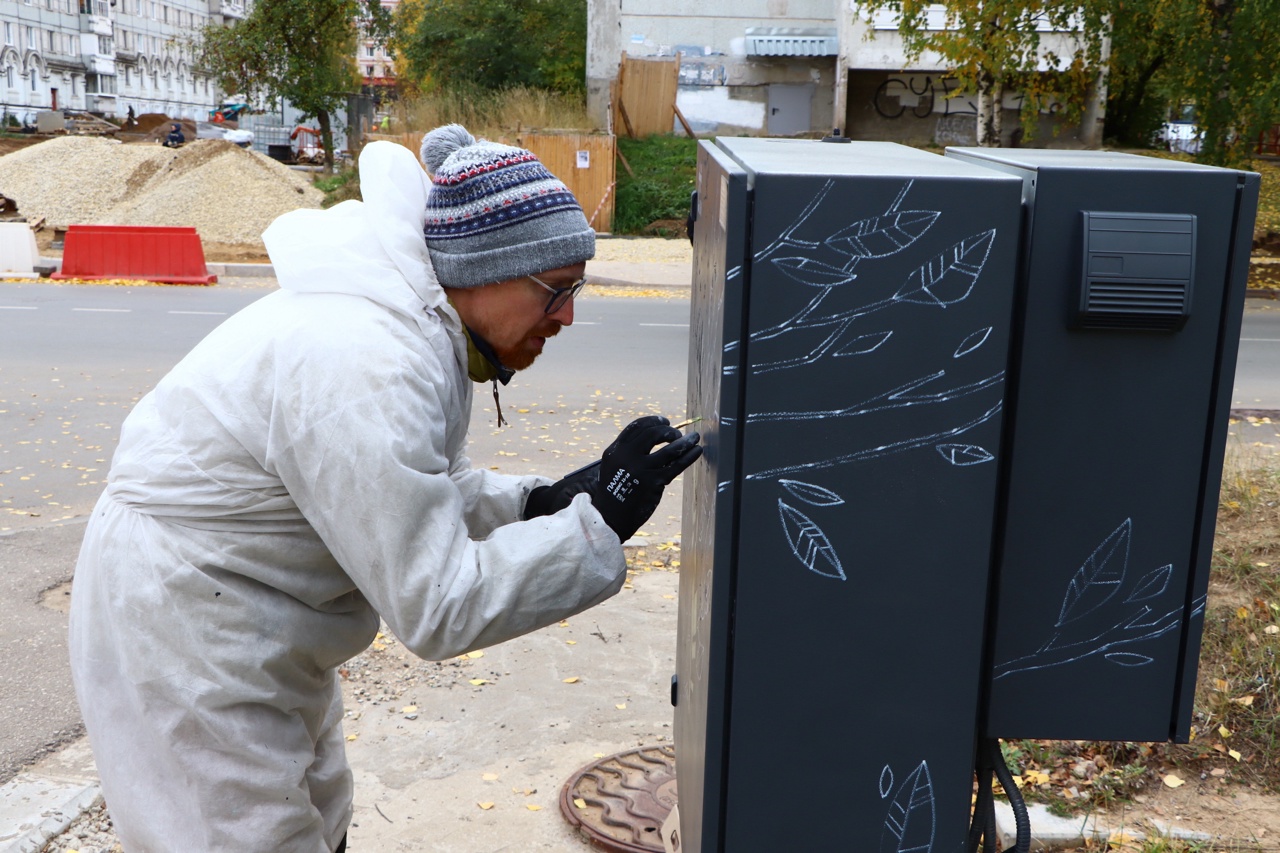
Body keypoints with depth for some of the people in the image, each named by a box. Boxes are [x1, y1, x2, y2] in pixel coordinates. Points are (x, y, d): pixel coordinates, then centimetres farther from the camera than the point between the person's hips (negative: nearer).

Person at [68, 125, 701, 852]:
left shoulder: (420, 324, -3)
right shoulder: (369, 370, -33)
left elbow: (424, 496, 9)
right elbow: (438, 609, -30)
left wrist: (535, 504, -8)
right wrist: (599, 523, -30)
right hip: (182, 624, -10)